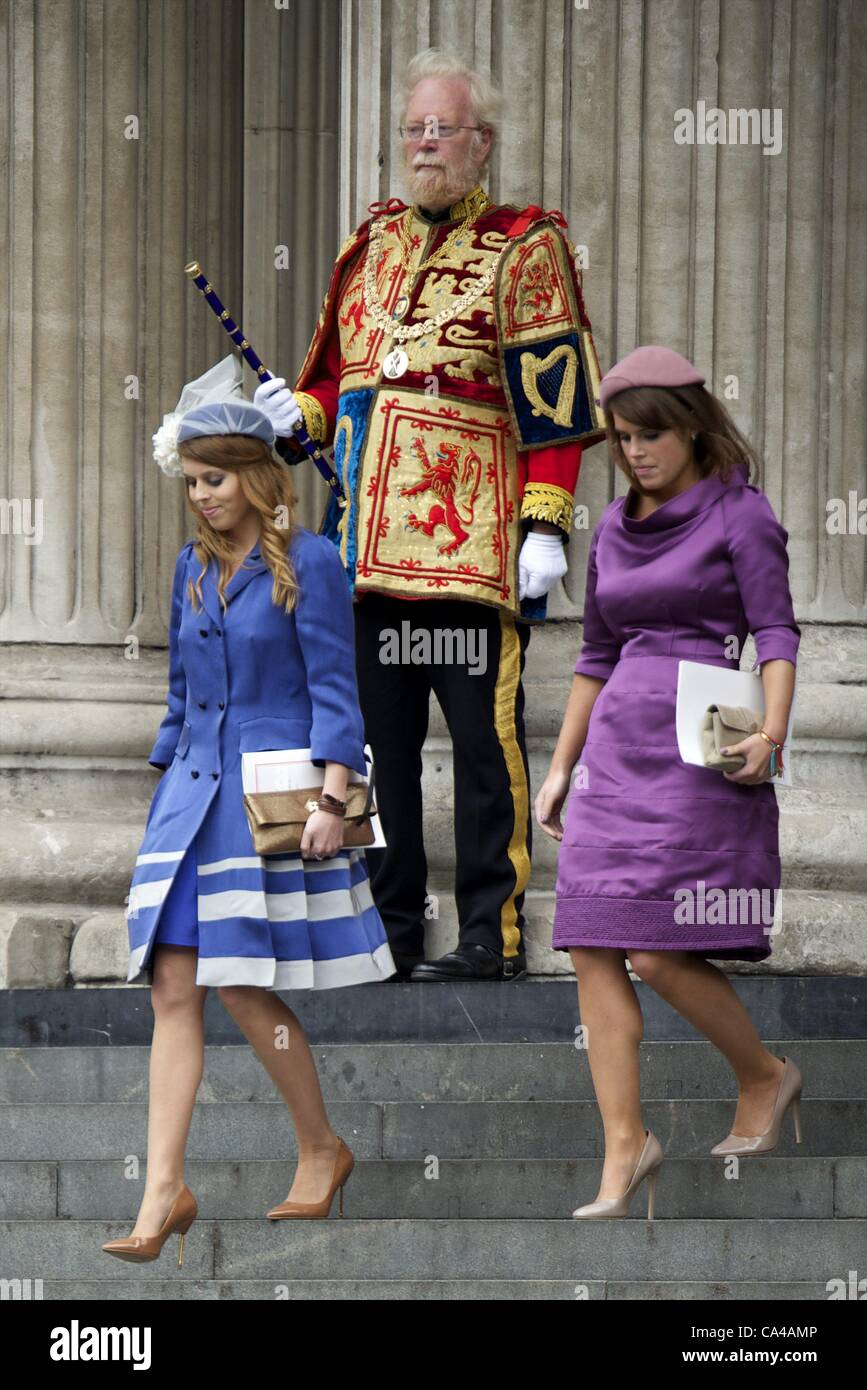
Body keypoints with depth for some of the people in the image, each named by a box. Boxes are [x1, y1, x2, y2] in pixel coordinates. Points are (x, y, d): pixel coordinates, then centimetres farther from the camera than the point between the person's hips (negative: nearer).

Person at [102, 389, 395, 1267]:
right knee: (172, 989, -3)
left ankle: (321, 1149, 15)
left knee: (243, 985, -7)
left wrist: (330, 800, -16)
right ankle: (164, 1191, -6)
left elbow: (333, 691, -8)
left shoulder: (307, 564, -6)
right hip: (194, 795, 6)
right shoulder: (192, 568, 14)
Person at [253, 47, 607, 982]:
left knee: (485, 742, -5)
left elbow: (554, 400, -4)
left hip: (475, 545, -6)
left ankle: (493, 934, -2)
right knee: (375, 739, 7)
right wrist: (301, 413, 4)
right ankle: (390, 928, 15)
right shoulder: (371, 245, 19)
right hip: (370, 544, 6)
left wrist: (546, 525, -12)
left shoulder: (524, 248, 2)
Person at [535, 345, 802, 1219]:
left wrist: (772, 732, -26)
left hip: (704, 752, -6)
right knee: (593, 949, -5)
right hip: (619, 750, 6)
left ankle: (763, 1076, 10)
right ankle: (623, 1147, -2)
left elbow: (778, 632, -10)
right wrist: (560, 770, 18)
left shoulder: (739, 514, -2)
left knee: (659, 953, -14)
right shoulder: (614, 529, 16)